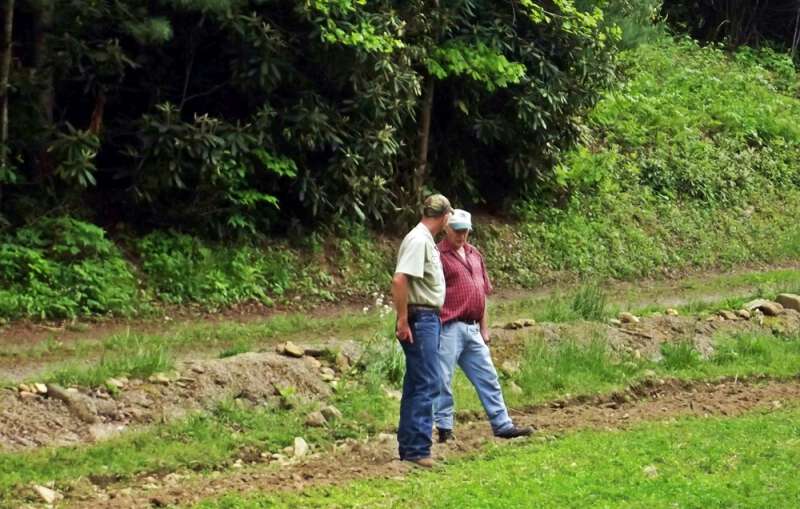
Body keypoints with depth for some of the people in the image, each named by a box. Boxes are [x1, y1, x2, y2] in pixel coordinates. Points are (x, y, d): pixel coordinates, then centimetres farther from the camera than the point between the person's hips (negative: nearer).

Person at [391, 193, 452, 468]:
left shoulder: (425, 240, 15)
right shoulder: (418, 240, -15)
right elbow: (399, 280, -23)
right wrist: (403, 321, -22)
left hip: (429, 320, 10)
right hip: (420, 319, -10)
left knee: (416, 383, 12)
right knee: (427, 382, -12)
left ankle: (408, 446, 17)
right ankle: (417, 448, -12)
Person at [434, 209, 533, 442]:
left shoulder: (475, 255, 16)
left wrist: (484, 327, 19)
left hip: (472, 329, 8)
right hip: (449, 328, -8)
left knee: (488, 378, 11)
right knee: (443, 381, -2)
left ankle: (502, 425, 16)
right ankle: (444, 429, 4)